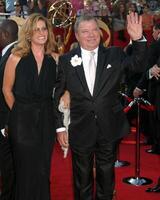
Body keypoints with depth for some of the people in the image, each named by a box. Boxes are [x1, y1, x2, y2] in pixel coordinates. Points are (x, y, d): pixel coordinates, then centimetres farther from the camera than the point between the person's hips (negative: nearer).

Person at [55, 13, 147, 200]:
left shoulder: (115, 55, -1)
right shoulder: (66, 60, -3)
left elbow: (137, 64, -12)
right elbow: (56, 96, 0)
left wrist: (138, 39, -27)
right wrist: (59, 127, -2)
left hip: (110, 129, 1)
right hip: (80, 130, -1)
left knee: (106, 176, 16)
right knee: (82, 178, 15)